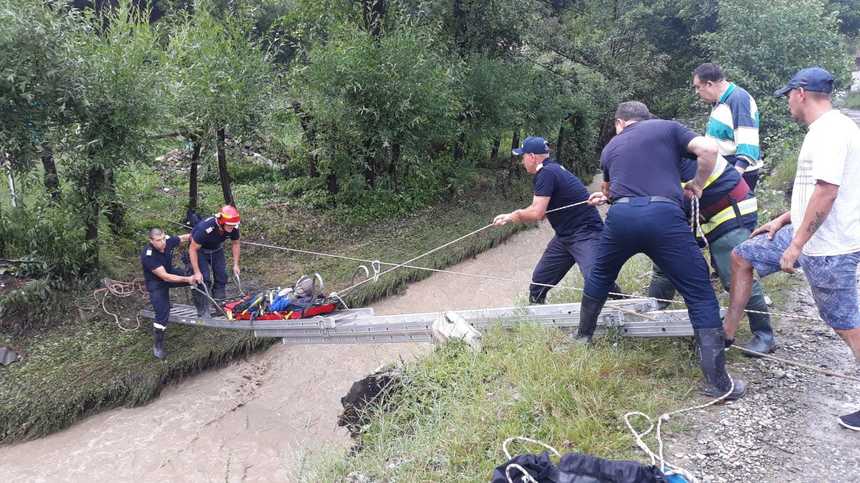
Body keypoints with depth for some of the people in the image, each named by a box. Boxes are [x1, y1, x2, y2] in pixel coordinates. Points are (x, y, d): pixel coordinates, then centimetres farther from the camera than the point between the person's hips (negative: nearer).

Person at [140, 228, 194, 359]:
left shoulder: (168, 241, -20)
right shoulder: (148, 256, -35)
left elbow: (183, 238, 4)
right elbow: (165, 277, -35)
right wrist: (187, 279, -38)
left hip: (169, 272, 6)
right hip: (156, 283, -6)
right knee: (163, 313, -15)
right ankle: (157, 345, 4)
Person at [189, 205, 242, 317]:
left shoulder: (234, 228, -26)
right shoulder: (205, 228, -41)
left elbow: (235, 244, -4)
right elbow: (193, 250, -31)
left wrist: (236, 265, -5)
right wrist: (197, 272, -29)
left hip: (216, 250, 5)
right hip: (200, 249, -5)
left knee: (222, 276, -1)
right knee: (203, 279, -14)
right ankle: (203, 312, -6)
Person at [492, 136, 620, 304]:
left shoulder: (547, 173, -18)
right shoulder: (553, 169, 13)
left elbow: (537, 213, -23)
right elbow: (538, 209, 21)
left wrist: (514, 215, -4)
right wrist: (509, 217, 18)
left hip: (585, 234, -11)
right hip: (565, 236, 11)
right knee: (538, 282, 12)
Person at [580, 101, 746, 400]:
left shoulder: (611, 147, 29)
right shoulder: (668, 128, 20)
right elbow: (709, 149, 3)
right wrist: (697, 185, 19)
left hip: (621, 216, 3)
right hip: (663, 215, -3)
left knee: (600, 277, 30)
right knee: (700, 295, 6)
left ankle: (583, 337, 45)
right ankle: (718, 383, 3)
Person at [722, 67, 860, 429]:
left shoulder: (831, 131, -20)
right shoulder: (824, 130, 12)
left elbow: (826, 193, -27)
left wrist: (796, 246, -23)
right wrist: (784, 220, 19)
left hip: (829, 249, -10)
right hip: (806, 235, 10)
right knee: (740, 257, 15)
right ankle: (727, 334, 23)